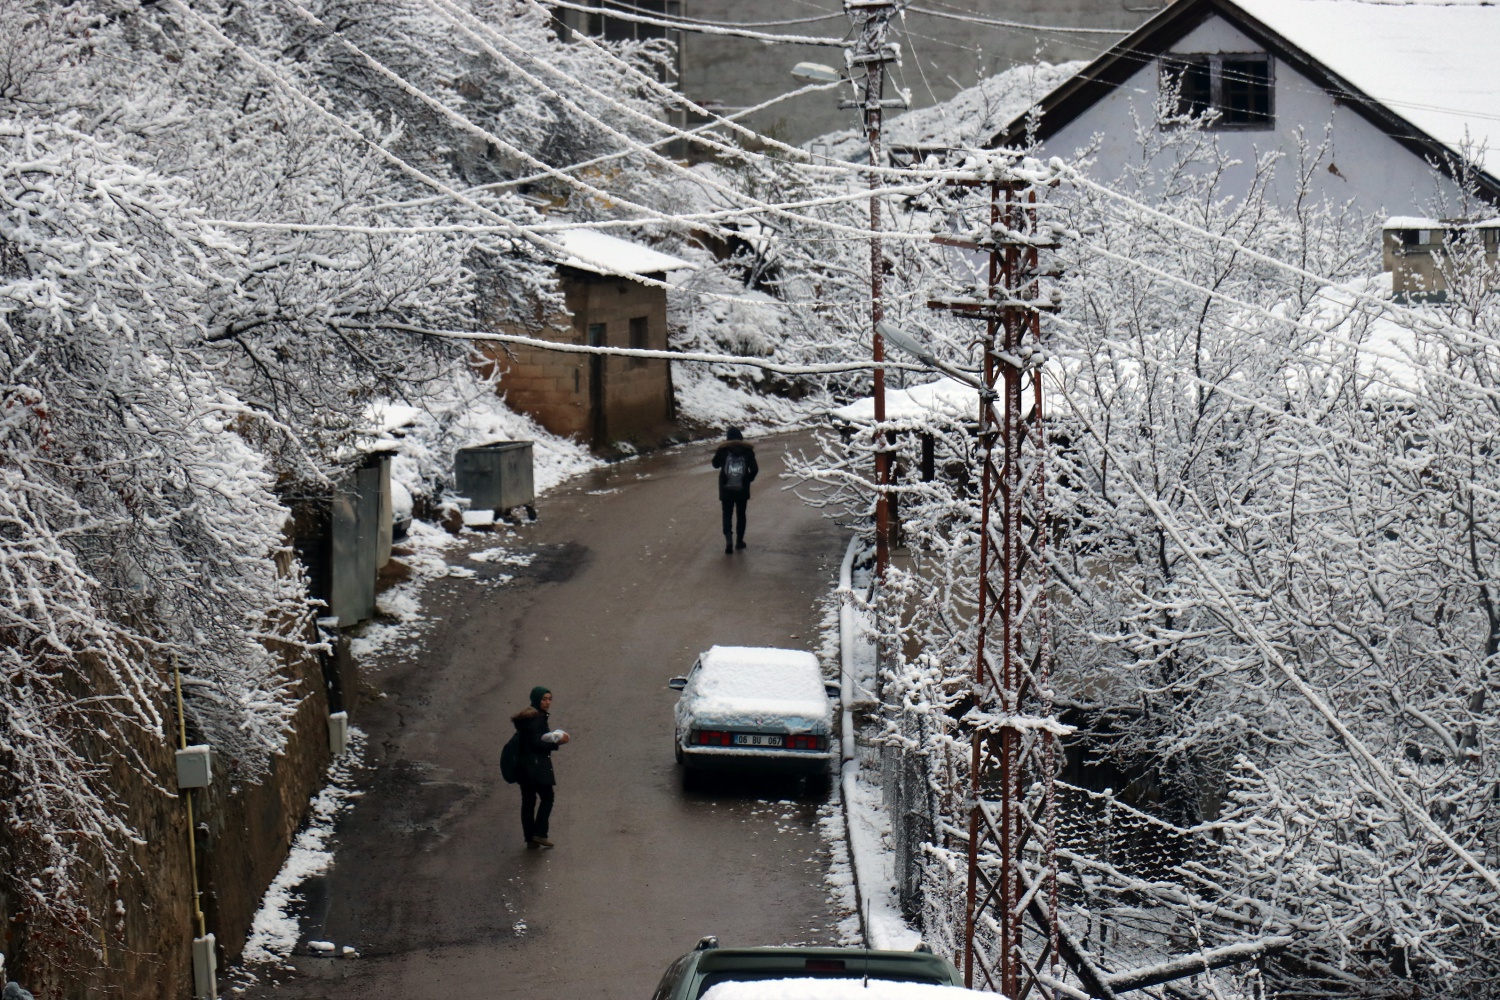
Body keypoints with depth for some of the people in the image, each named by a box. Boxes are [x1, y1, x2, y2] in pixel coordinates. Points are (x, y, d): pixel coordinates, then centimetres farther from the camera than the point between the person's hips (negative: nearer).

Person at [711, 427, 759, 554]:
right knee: (741, 514, 16)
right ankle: (739, 541, 21)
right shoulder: (747, 450, -3)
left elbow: (715, 464, 10)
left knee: (727, 515, 3)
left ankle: (729, 539, -18)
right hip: (742, 490, 1)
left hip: (726, 490, -1)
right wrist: (749, 479, 11)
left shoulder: (723, 450, -4)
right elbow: (754, 469, -7)